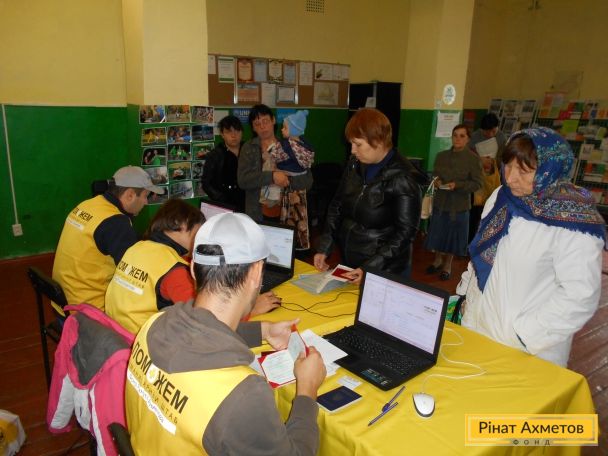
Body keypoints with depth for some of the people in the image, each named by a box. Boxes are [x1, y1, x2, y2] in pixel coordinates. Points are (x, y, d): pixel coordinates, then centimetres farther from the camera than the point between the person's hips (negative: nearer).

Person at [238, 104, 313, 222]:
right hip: (257, 216, 0)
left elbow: (308, 180, -2)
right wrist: (272, 176, -21)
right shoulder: (248, 148, 3)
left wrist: (286, 180, -19)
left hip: (287, 215, 1)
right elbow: (242, 180, -11)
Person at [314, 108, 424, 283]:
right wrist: (323, 248, -1)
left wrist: (370, 269, -24)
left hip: (384, 271, -6)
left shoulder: (402, 178, -19)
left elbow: (404, 232, -19)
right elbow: (337, 206, 7)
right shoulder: (354, 164, 0)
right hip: (348, 262, 6)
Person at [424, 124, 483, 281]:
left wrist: (457, 185, -21)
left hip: (459, 204, -3)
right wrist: (436, 181, -11)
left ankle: (447, 264, 27)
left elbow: (478, 183, -10)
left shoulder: (473, 159, -9)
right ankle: (438, 259, 33)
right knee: (438, 232, 11)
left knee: (453, 234, 9)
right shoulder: (441, 156, 3)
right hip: (440, 201, 3)